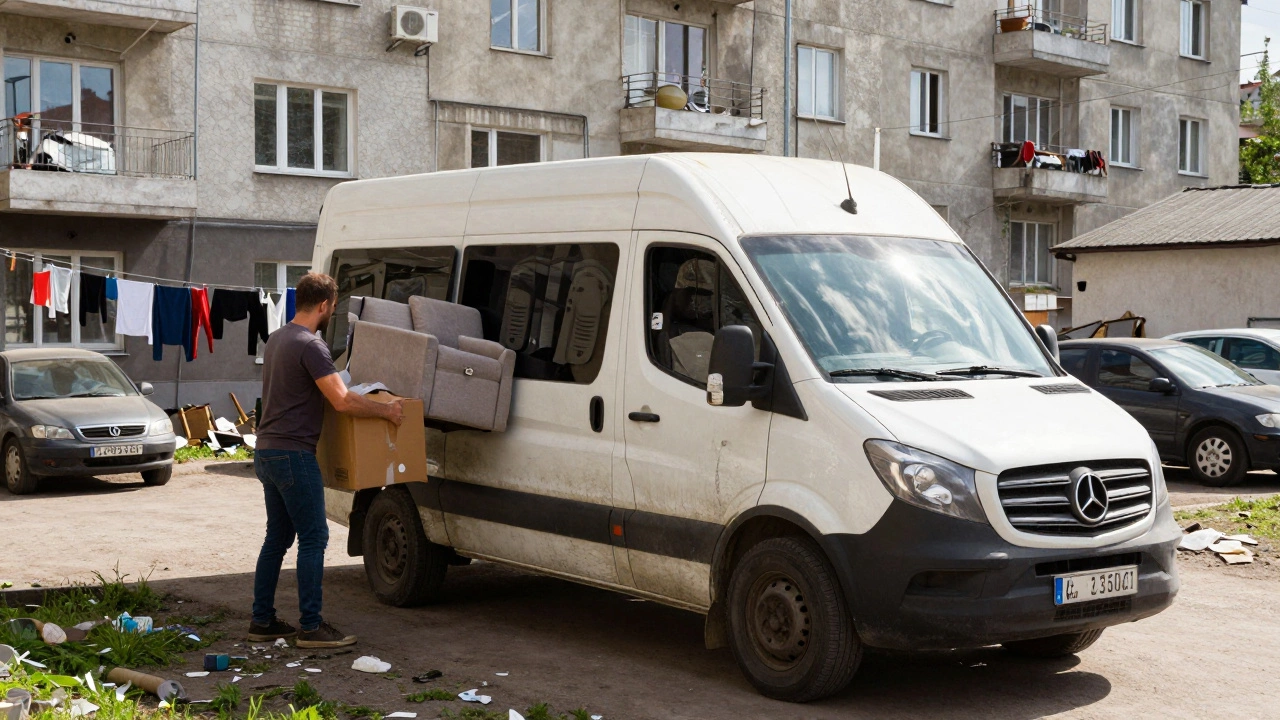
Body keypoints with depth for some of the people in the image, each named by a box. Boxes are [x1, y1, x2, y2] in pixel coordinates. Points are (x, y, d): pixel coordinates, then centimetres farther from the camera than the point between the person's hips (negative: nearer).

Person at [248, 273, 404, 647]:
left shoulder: (276, 339, 15)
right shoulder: (310, 345, -16)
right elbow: (342, 401, -22)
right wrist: (385, 410, -10)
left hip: (266, 451, 10)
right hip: (293, 453, -10)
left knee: (277, 537, 14)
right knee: (313, 538, -5)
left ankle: (262, 622, 18)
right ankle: (311, 627, -3)